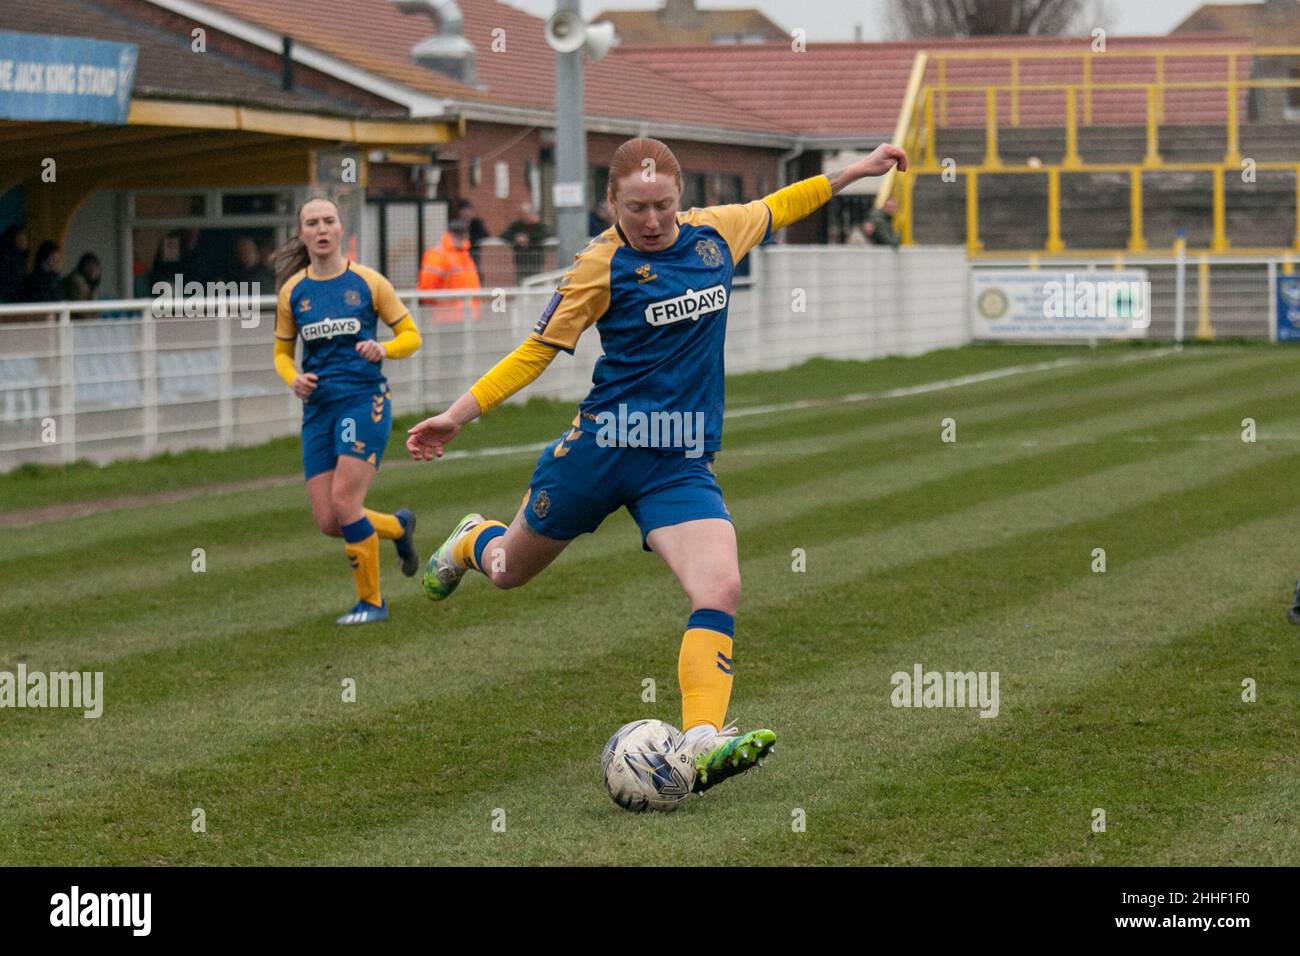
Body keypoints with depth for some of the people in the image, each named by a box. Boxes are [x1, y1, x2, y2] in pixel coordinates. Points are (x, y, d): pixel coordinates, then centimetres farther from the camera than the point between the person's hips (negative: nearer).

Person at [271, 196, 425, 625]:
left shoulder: (367, 282, -2)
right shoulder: (293, 292, 7)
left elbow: (411, 336, 5)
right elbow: (282, 352, 17)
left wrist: (384, 349, -16)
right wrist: (294, 378, -4)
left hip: (364, 400, -4)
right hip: (318, 409, 4)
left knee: (344, 502, -16)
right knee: (327, 521, -1)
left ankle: (371, 601, 2)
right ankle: (398, 525, 31)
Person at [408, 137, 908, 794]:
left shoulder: (715, 232, 4)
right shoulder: (603, 265, -9)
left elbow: (774, 209, 26)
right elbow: (536, 351, -4)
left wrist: (853, 172, 29)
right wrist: (456, 416, -11)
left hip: (683, 464, 3)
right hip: (602, 445, -2)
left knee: (720, 588, -22)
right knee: (510, 571, 16)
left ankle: (702, 742, -29)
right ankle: (472, 541, 53)